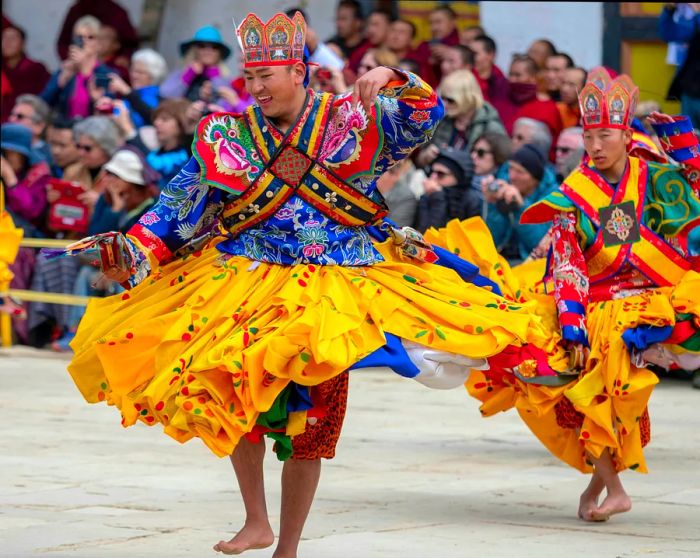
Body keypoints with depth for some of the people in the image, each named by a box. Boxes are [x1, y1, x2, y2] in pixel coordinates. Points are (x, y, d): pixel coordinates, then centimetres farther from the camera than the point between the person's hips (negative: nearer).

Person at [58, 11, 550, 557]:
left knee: (310, 420, 2)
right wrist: (135, 251, -5)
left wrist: (391, 79, -24)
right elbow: (179, 205, 6)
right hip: (248, 283, 1)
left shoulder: (352, 120, 2)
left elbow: (423, 117, -7)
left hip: (335, 289, -1)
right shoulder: (226, 134, 5)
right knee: (237, 396, -16)